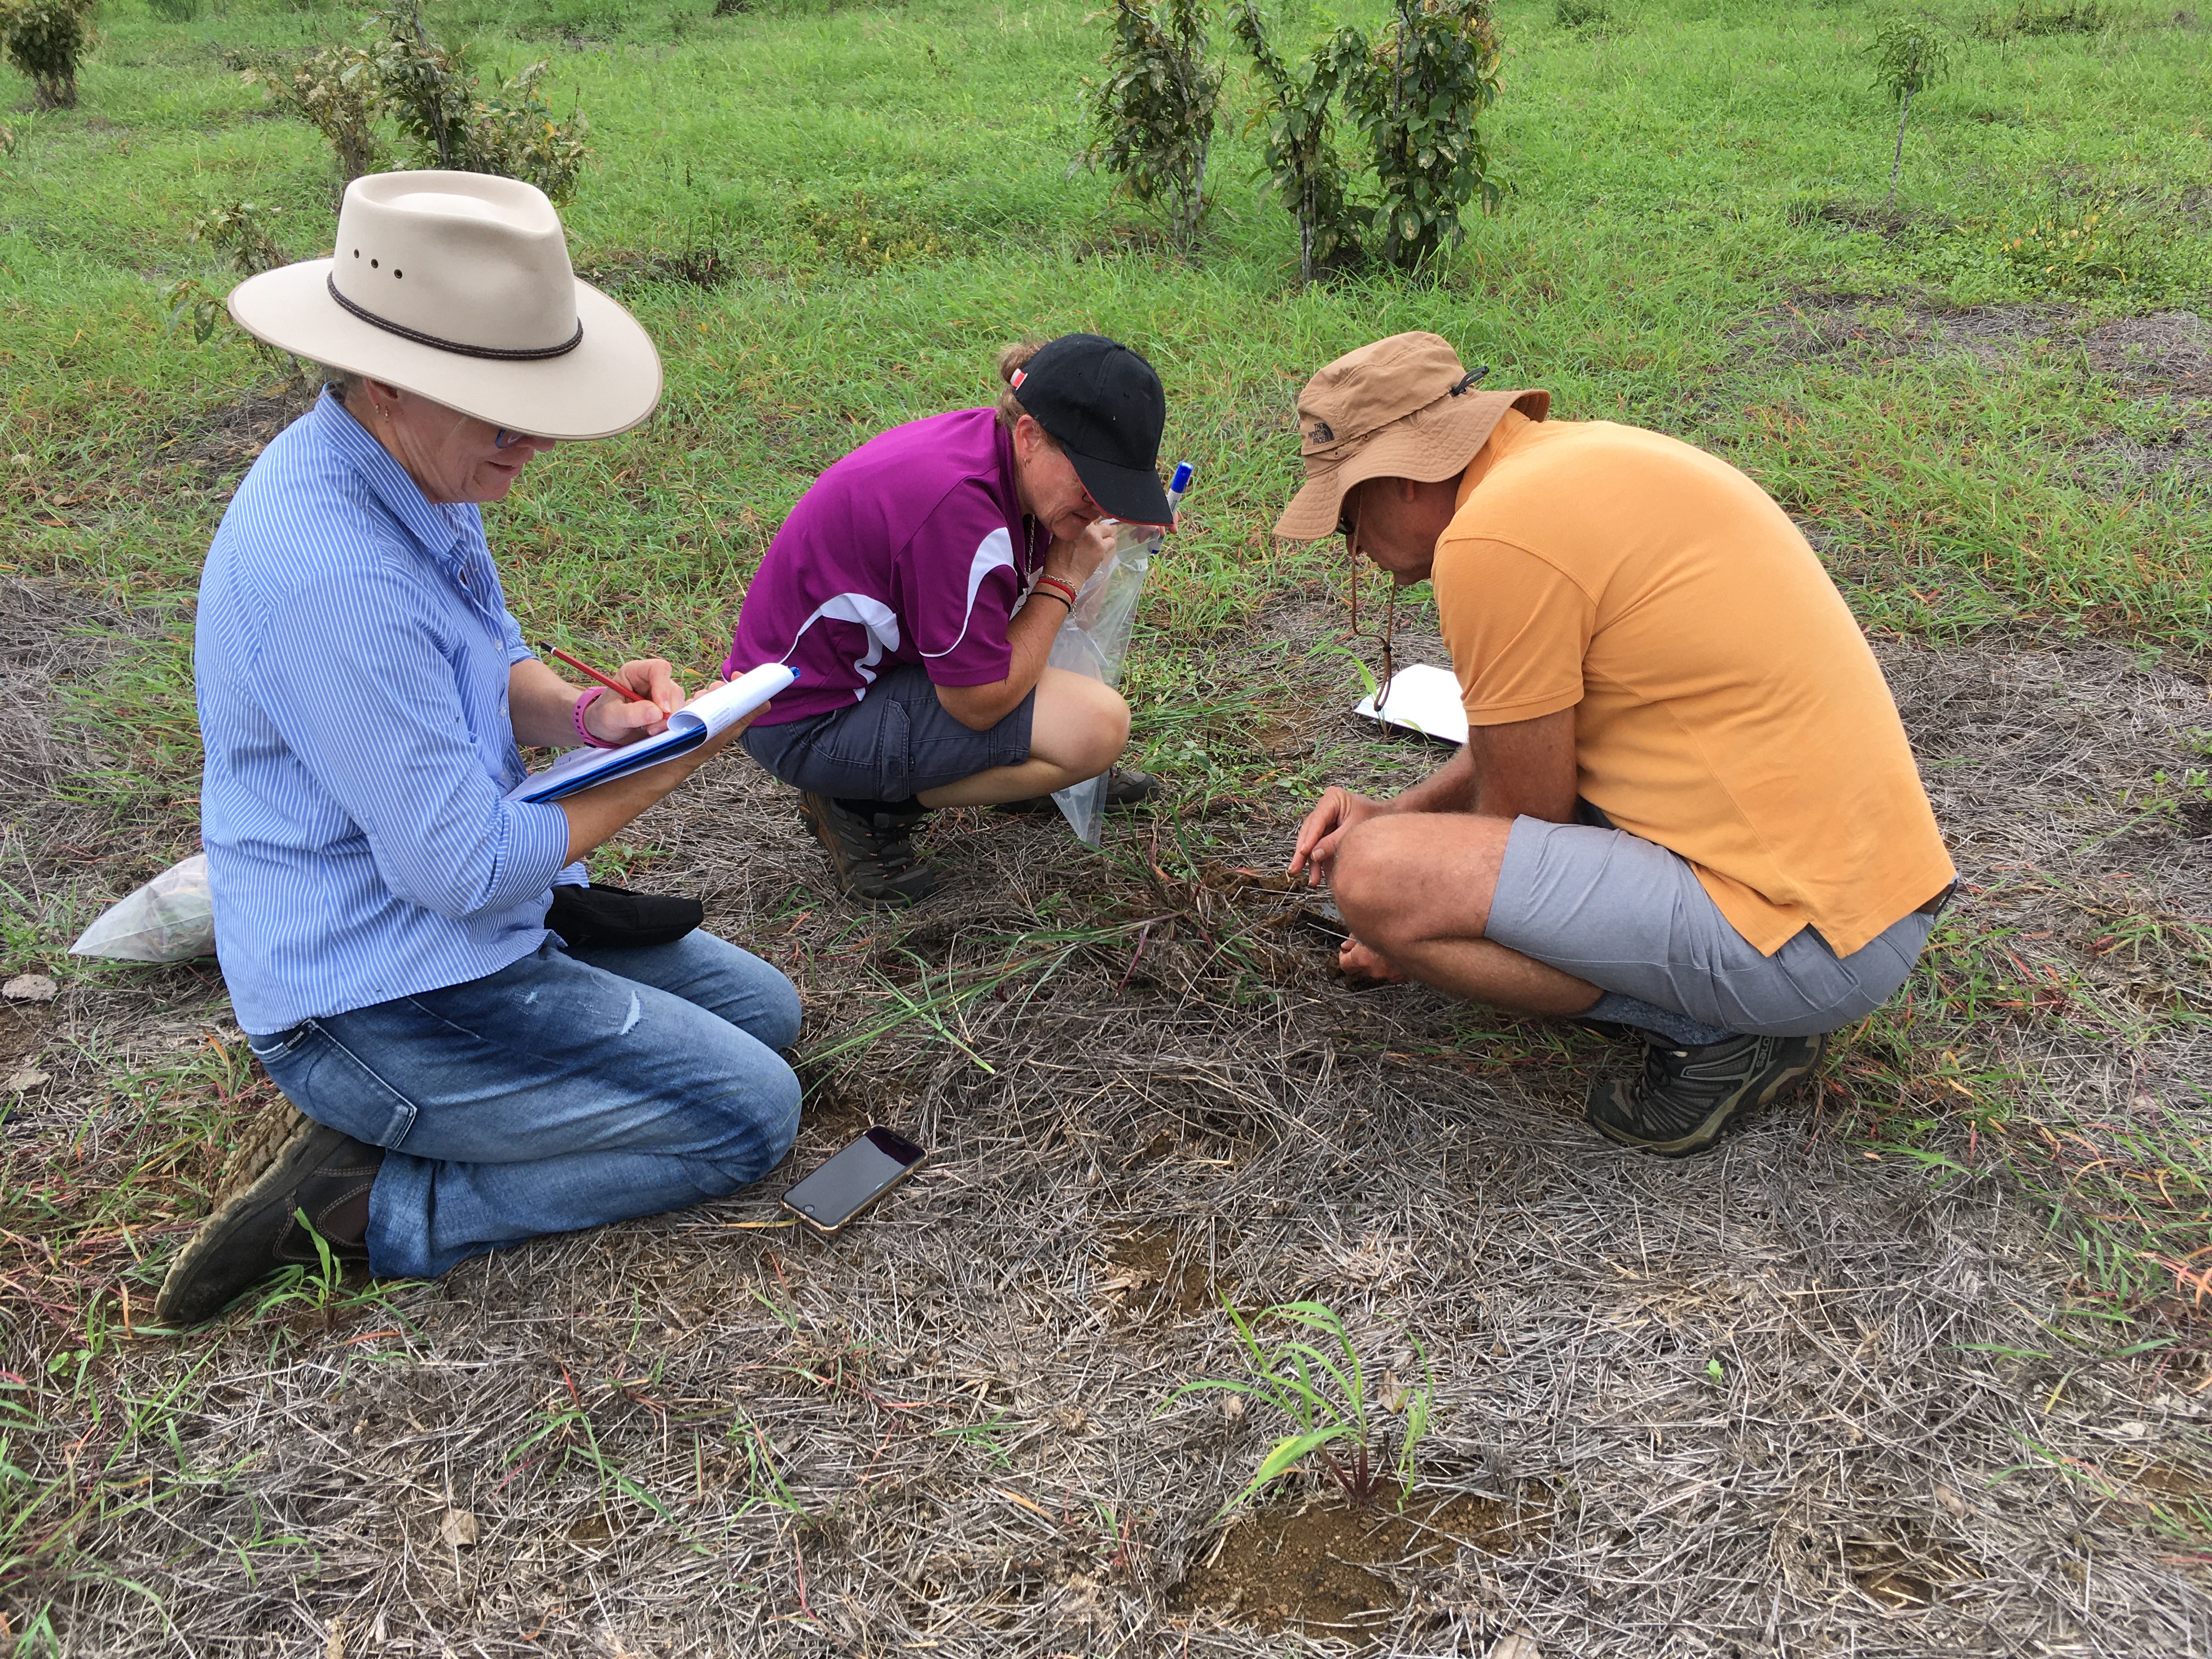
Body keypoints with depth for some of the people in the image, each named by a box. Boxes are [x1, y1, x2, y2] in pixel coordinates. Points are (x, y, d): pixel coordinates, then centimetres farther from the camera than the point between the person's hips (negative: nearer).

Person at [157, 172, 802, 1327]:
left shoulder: (417, 472, 0)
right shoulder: (333, 577, -31)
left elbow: (493, 668, 14)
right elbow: (463, 871, -26)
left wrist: (584, 715, -9)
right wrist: (661, 770, -14)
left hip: (457, 927, 10)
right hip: (377, 1002, -10)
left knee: (765, 1011, 18)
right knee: (750, 1114, -8)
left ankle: (372, 1129, 13)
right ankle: (362, 1203, -4)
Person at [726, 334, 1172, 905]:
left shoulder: (990, 443, -5)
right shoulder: (957, 501, -32)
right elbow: (980, 702, -25)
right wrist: (1063, 579, -16)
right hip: (813, 718, -10)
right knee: (1099, 725, -20)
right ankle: (865, 805, -10)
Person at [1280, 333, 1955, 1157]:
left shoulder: (1493, 534, -18)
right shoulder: (1577, 453, 11)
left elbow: (1525, 820, -8)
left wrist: (1409, 941, 9)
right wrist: (1395, 813, 13)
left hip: (1809, 944, -10)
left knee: (1374, 877, -19)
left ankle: (1717, 1034, -4)